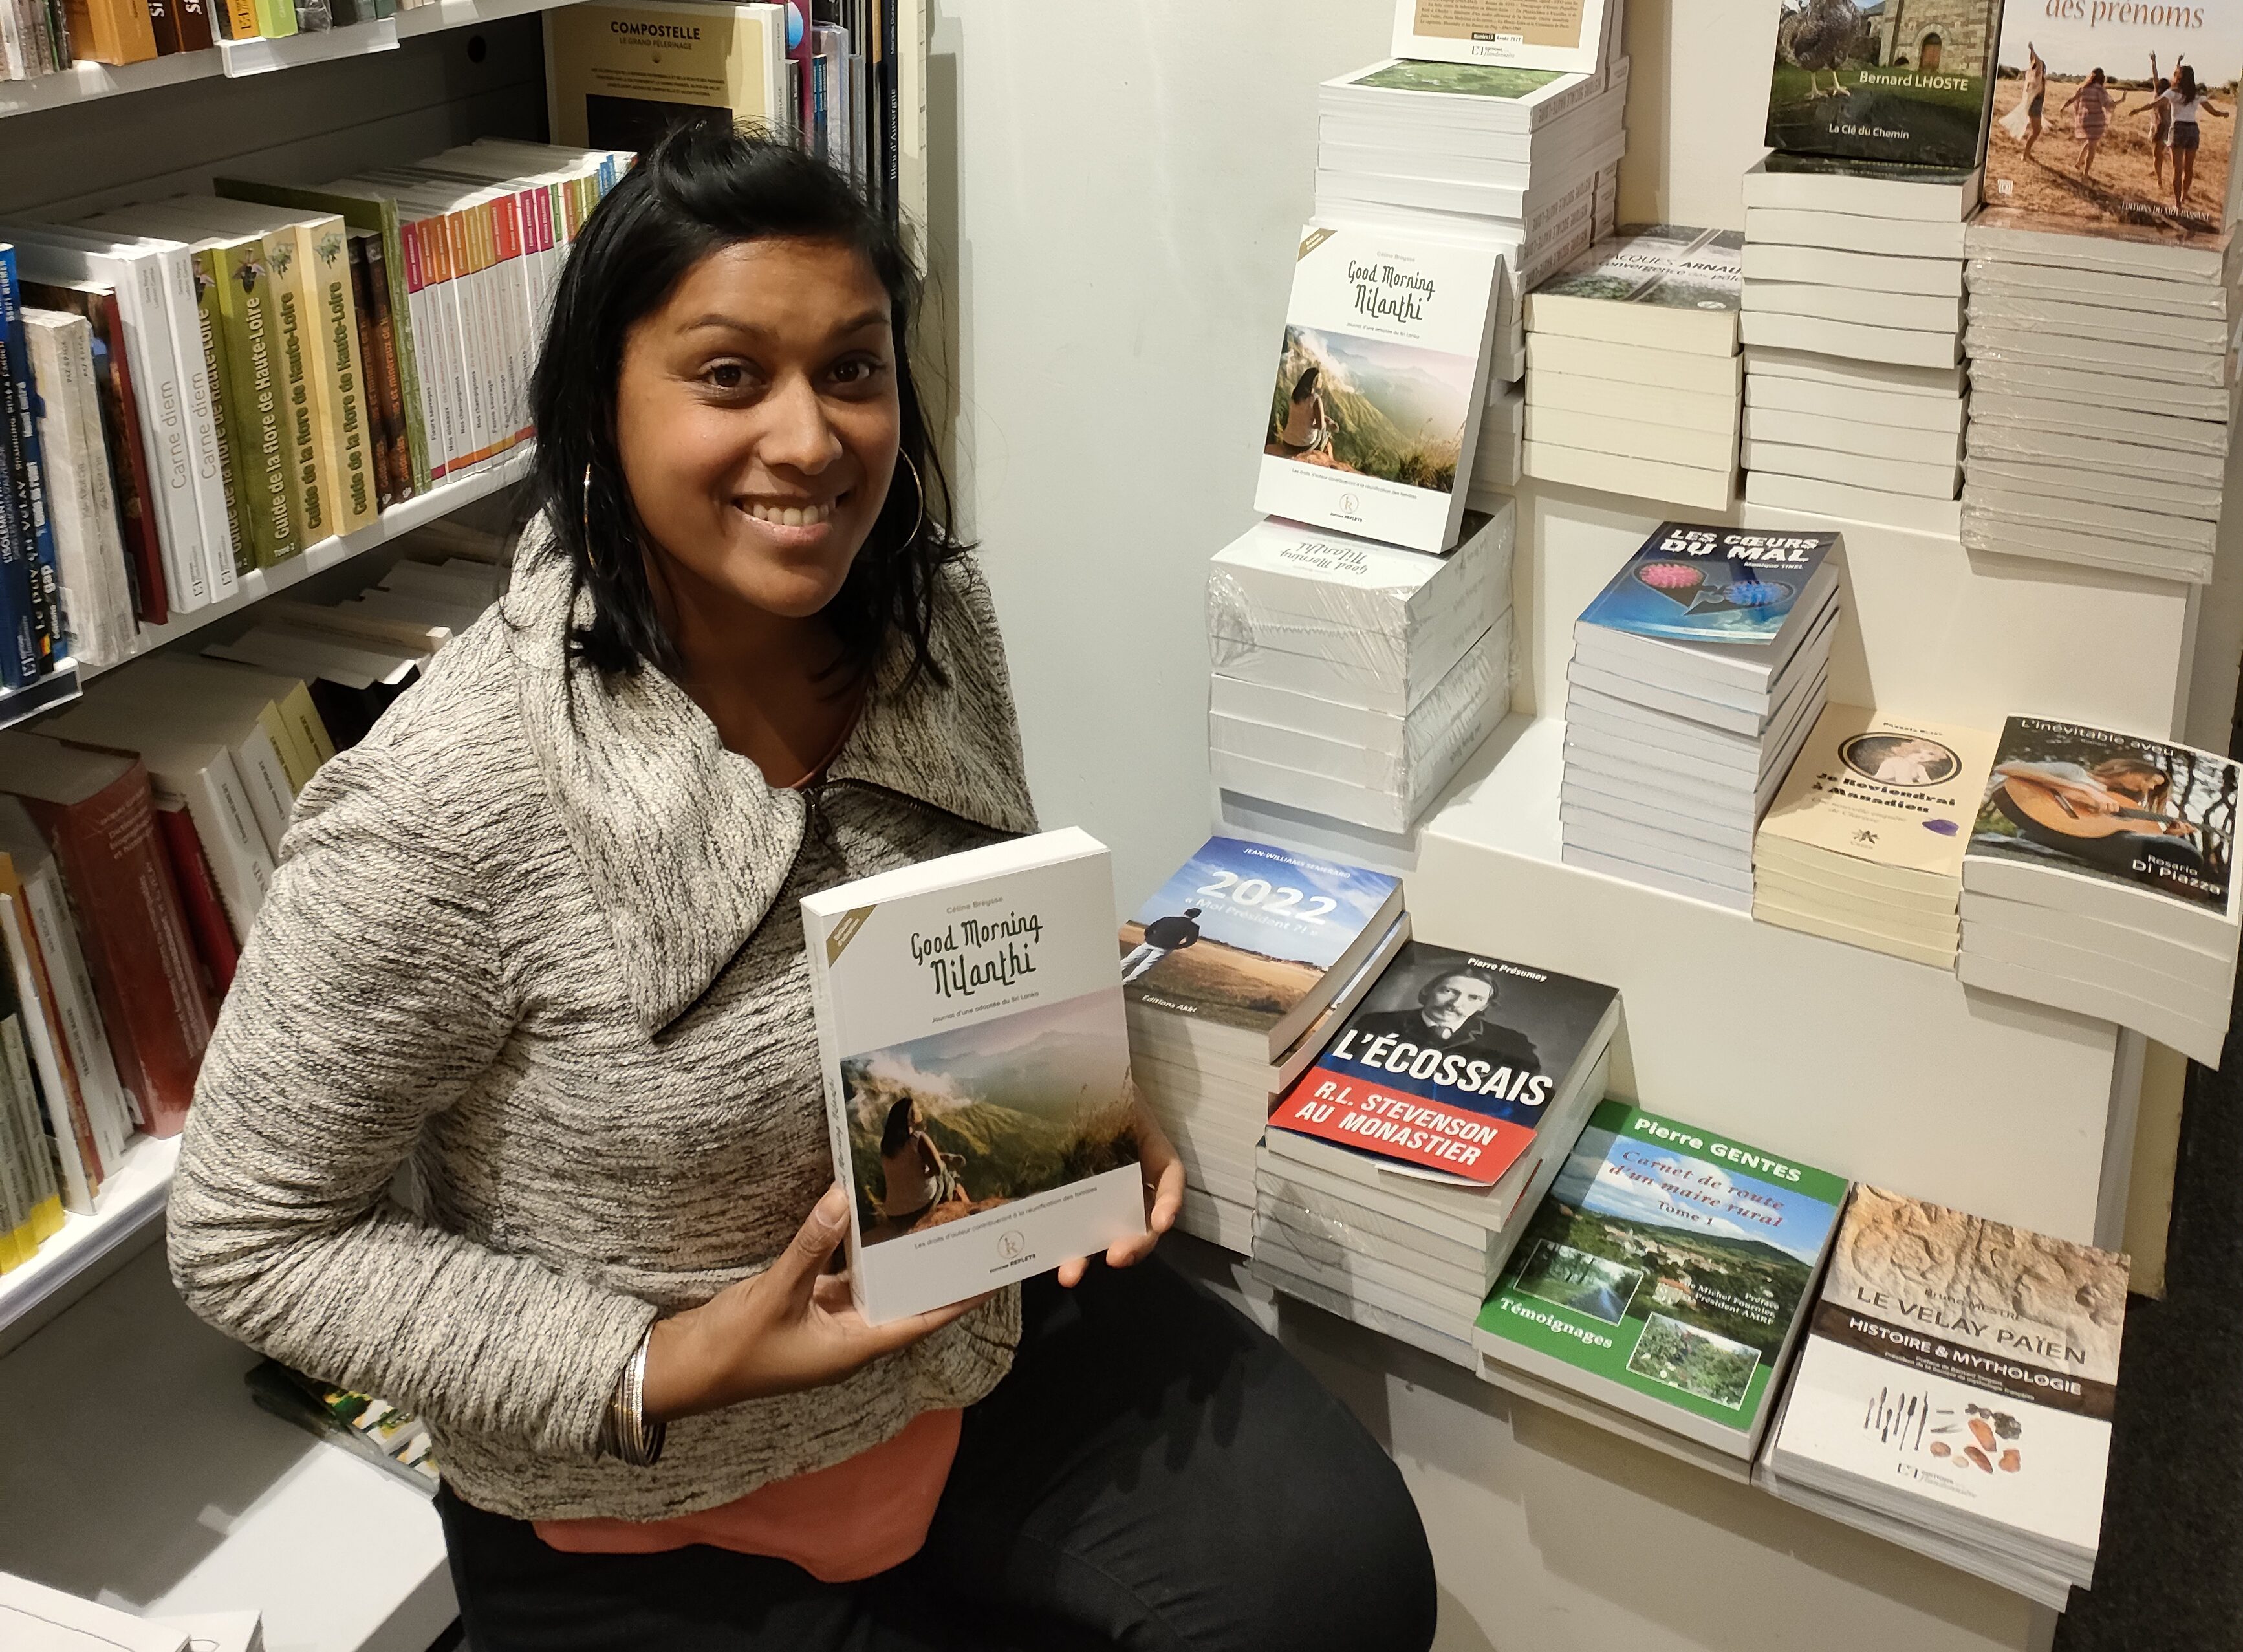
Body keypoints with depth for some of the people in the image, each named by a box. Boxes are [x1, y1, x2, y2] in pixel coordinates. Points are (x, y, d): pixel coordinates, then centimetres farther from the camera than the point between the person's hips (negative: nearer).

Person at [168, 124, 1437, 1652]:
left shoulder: (940, 619, -10)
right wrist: (663, 1370, -22)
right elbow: (250, 1238, -15)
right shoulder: (438, 811, -28)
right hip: (646, 1521, -4)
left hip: (988, 1328, 5)